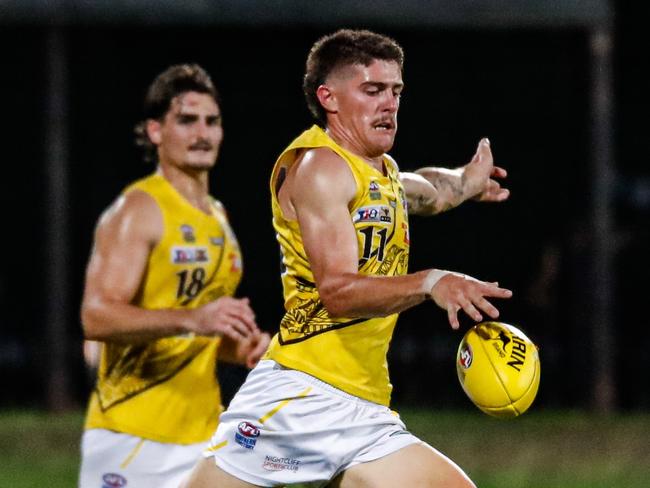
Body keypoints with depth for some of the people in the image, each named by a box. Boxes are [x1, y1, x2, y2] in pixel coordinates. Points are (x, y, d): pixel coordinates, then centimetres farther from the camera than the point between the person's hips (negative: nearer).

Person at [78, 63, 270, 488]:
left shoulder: (217, 215, 16)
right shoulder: (138, 210, -9)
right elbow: (96, 317, -22)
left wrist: (241, 347, 7)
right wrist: (192, 320, -34)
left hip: (203, 434, 8)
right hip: (132, 436, -8)